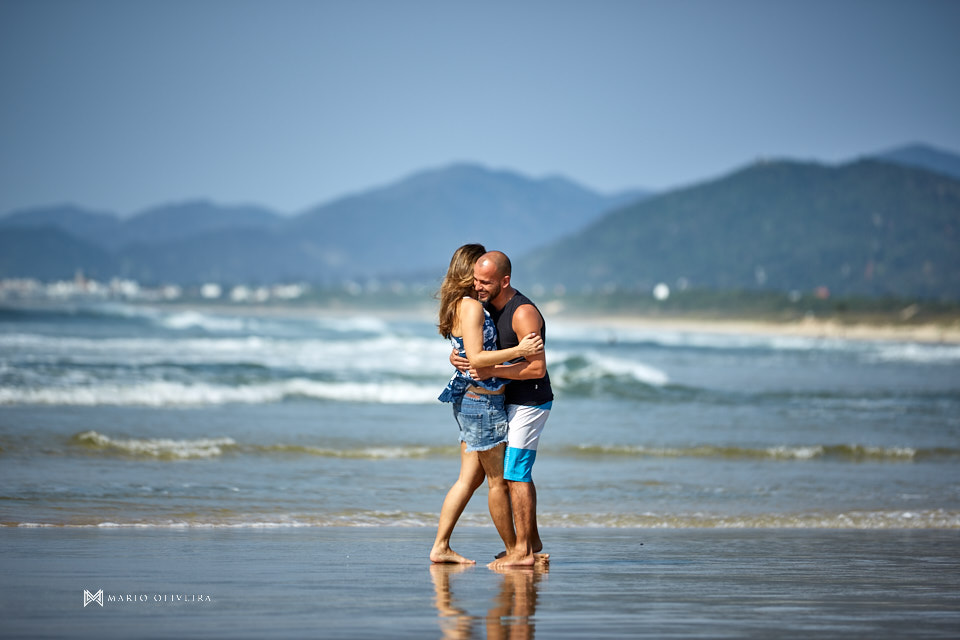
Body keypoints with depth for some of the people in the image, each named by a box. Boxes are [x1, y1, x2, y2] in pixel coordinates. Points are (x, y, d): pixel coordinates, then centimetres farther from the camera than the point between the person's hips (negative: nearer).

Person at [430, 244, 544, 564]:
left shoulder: (463, 306, 14)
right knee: (498, 480, 1)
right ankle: (514, 550, 10)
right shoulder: (471, 307, -16)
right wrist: (519, 350, -25)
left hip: (470, 400, 10)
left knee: (470, 477, 12)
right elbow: (476, 358, -23)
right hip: (482, 400, -10)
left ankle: (440, 547, 11)